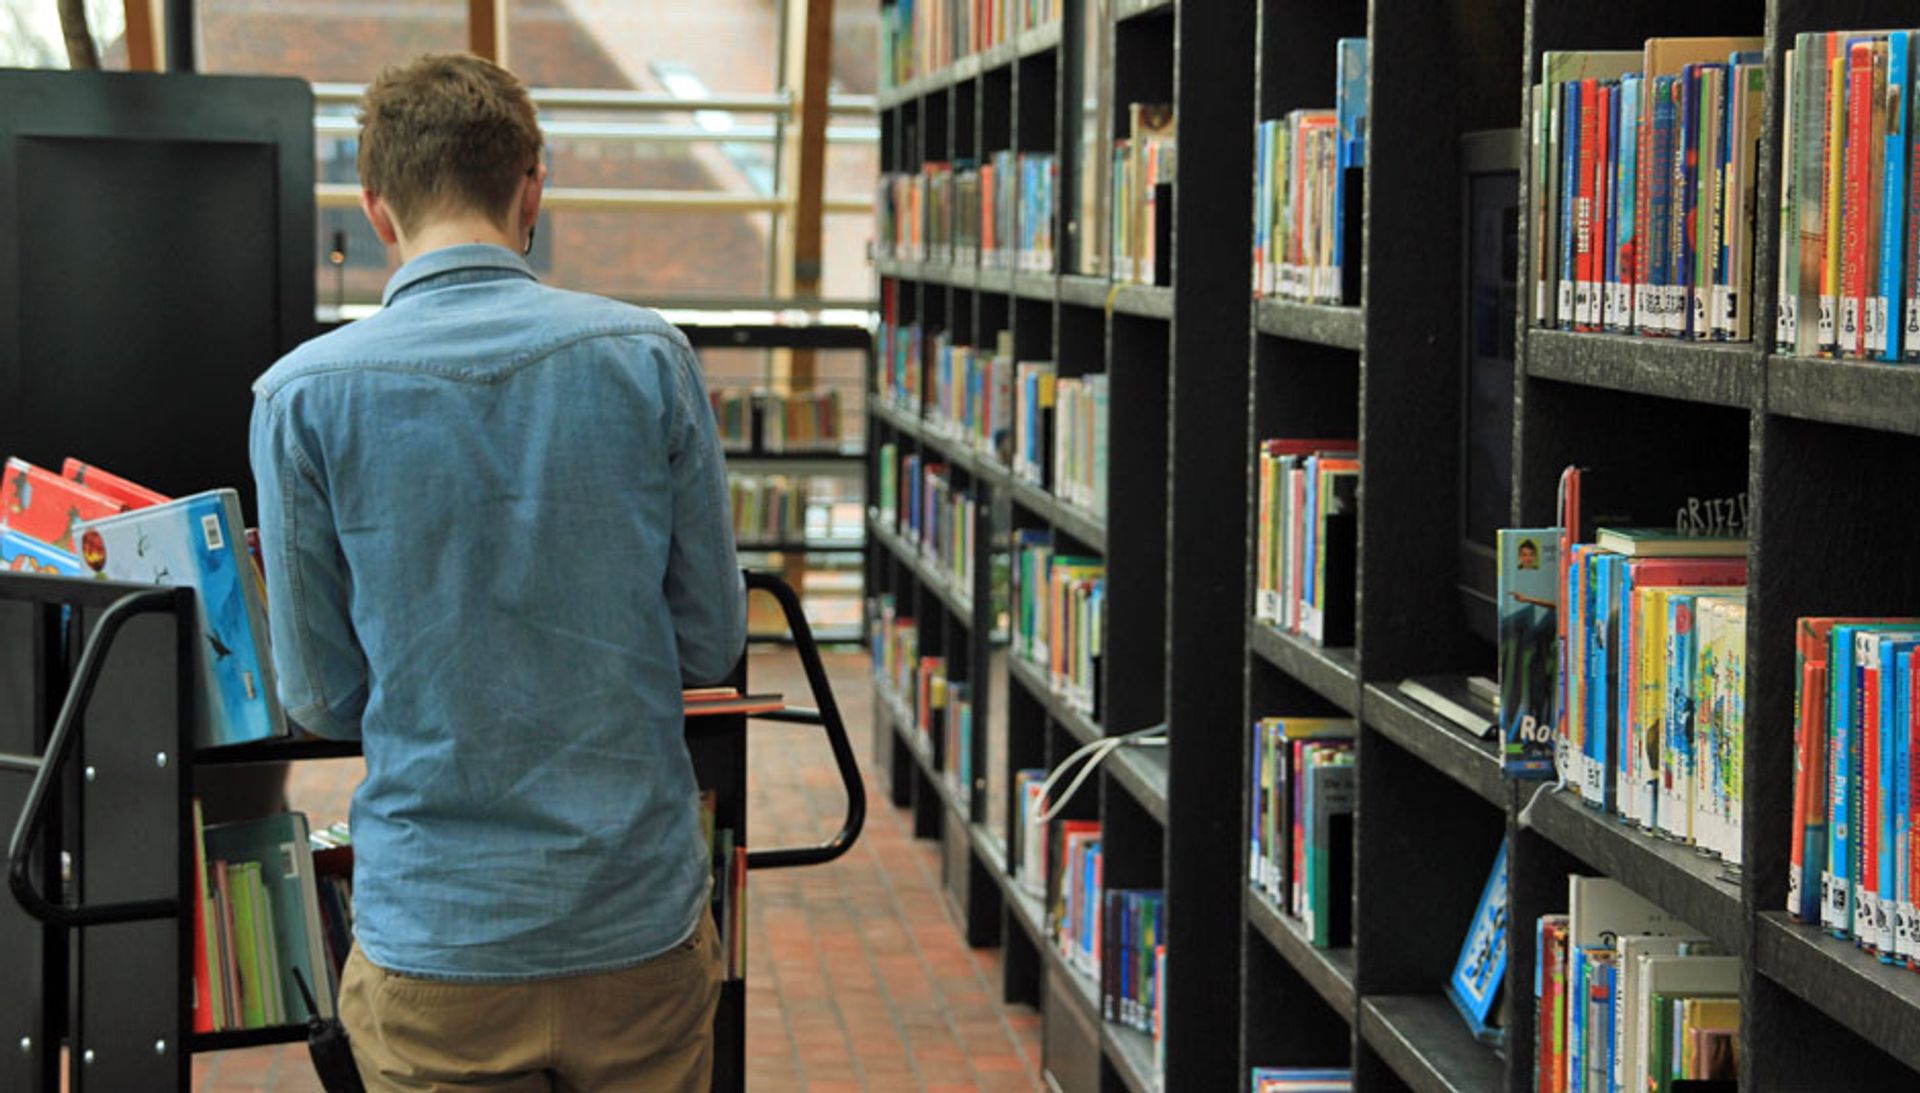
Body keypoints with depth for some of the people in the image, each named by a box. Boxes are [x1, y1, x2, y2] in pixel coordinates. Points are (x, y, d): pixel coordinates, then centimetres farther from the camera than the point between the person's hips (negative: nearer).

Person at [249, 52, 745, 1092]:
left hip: (435, 940, -1)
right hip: (640, 921, 1)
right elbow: (712, 640, 1)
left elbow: (322, 696, -2)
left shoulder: (304, 395, -9)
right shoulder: (648, 357, -7)